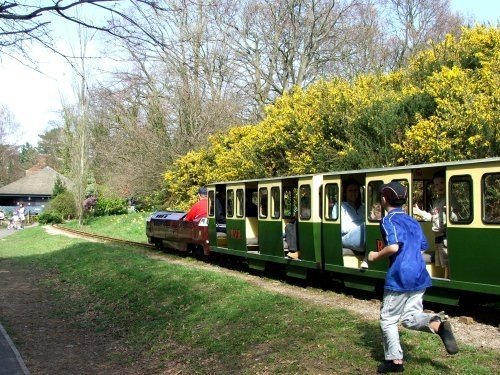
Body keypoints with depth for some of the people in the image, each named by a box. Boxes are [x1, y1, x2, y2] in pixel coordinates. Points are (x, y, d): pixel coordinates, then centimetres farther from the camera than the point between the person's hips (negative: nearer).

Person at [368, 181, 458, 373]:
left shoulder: (388, 220, -7)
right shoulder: (412, 221, 17)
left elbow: (393, 247, -22)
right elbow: (423, 247, 19)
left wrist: (376, 256, -6)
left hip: (399, 278, -7)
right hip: (419, 276, 7)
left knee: (388, 319, 7)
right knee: (410, 317, 12)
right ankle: (437, 324, -16)